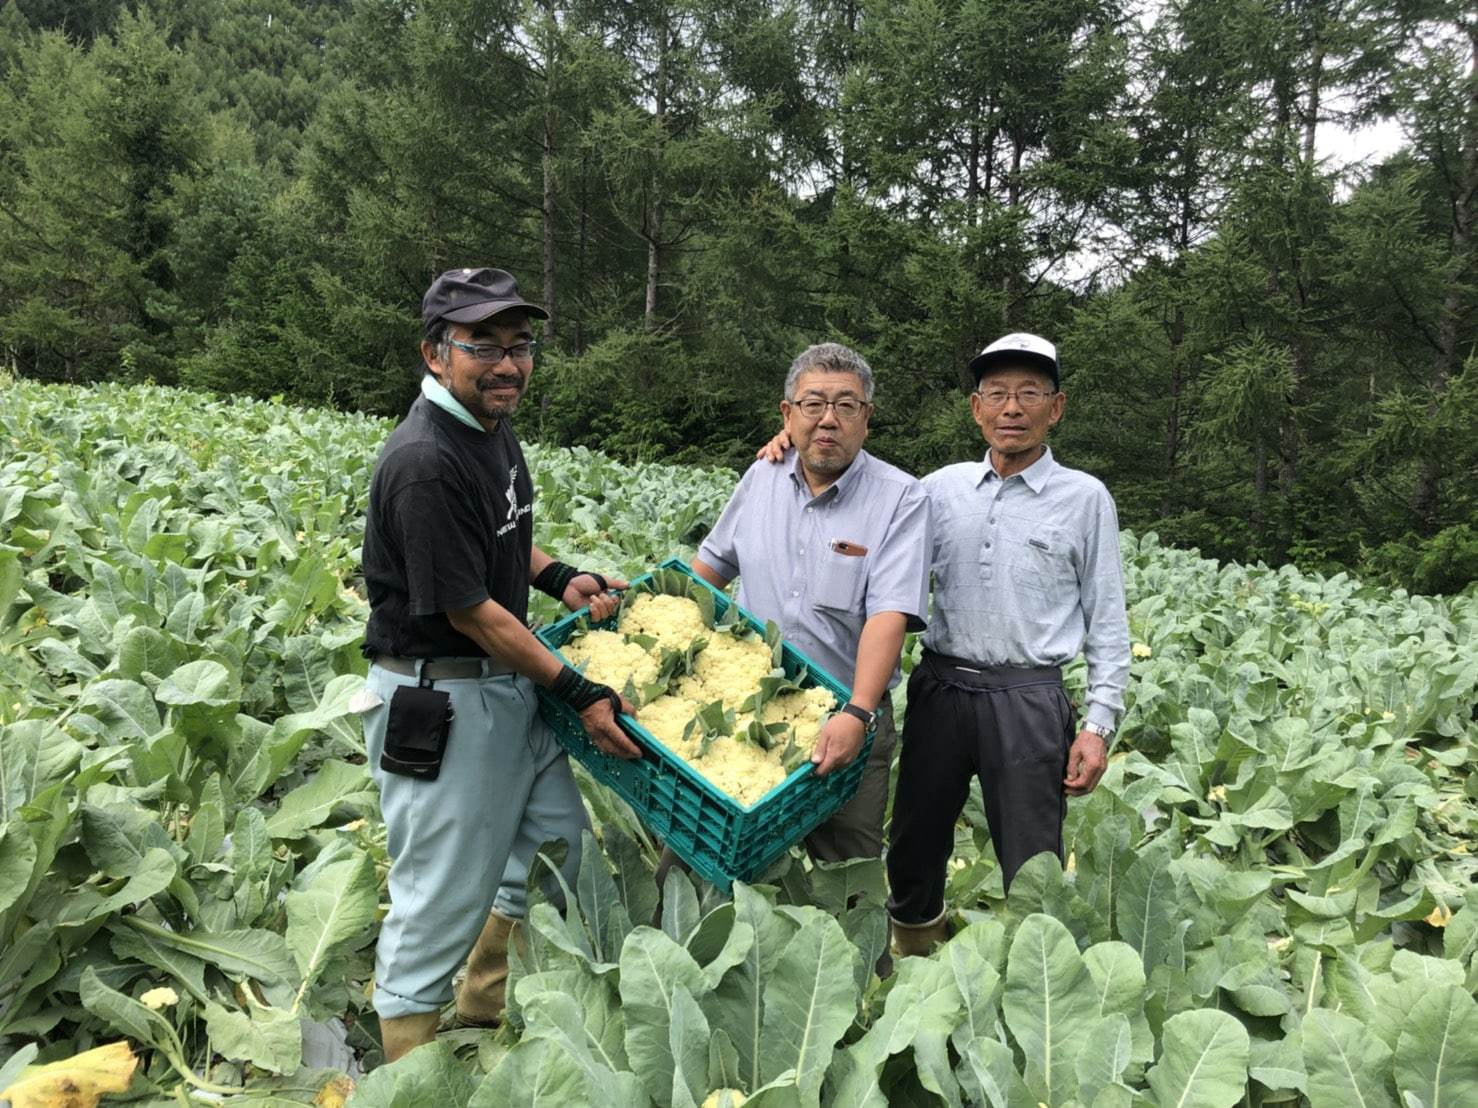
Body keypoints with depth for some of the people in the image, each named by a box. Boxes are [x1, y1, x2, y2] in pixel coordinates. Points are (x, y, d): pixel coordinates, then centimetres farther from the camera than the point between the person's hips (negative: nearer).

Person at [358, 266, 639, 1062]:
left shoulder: (492, 425, 5)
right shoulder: (424, 462, -25)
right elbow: (469, 611, -22)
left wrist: (560, 577, 5)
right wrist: (578, 693, -16)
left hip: (508, 686, 10)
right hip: (437, 702, -10)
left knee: (556, 840, 22)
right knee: (442, 899, 4)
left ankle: (484, 1013, 43)